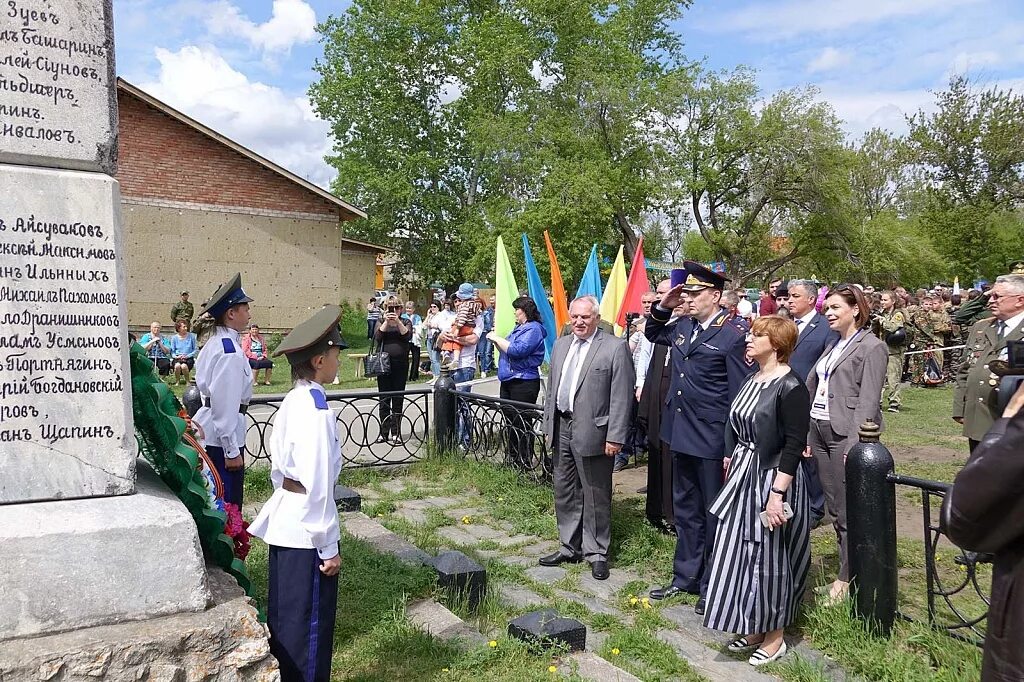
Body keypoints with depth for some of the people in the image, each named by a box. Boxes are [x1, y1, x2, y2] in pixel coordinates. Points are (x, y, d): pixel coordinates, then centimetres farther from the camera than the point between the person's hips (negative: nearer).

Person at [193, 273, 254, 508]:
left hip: (208, 434, 10)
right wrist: (232, 450, -17)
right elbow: (225, 403, -21)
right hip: (223, 437, -10)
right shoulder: (230, 350, -19)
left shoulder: (214, 343, 10)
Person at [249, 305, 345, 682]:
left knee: (283, 618, 21)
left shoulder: (291, 402, 5)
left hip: (283, 526, 9)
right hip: (306, 534, -9)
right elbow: (317, 485, -21)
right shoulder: (317, 411, -22)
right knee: (310, 624, 6)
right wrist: (328, 547, -14)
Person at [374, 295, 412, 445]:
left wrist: (398, 322, -18)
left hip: (401, 365, 0)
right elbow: (377, 338, -6)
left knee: (398, 400, 0)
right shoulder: (381, 322, 12)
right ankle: (384, 432, 10)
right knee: (384, 399, 2)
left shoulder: (405, 322, 11)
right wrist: (386, 322, -13)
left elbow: (408, 336, -9)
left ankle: (395, 433, 5)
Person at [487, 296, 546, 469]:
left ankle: (524, 463, 3)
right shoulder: (518, 328, 18)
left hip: (524, 382, -10)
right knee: (510, 421, 14)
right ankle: (512, 459, 23)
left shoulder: (533, 329, -12)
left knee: (521, 424, -5)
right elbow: (506, 351, 24)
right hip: (508, 381, 10)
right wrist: (496, 340, 7)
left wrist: (497, 338, -14)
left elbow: (517, 350, -24)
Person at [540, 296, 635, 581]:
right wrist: (549, 426, 15)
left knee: (595, 496, 3)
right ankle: (570, 547, 29)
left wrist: (615, 437, -15)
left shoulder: (614, 347, -9)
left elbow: (621, 397, -12)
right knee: (564, 493, 15)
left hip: (592, 432, -6)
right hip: (561, 429, 7)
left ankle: (597, 552, 18)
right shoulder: (561, 345, 12)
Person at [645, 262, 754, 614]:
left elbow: (740, 394, -14)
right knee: (685, 509, 19)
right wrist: (662, 309, 6)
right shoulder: (682, 326, 6)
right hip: (680, 433, 7)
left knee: (713, 513, 8)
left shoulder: (734, 335, -15)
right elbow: (652, 334, 27)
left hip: (711, 439, -7)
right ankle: (685, 576, 33)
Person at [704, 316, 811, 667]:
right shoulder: (752, 380, 8)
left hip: (772, 479, -8)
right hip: (743, 476, 8)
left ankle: (775, 637, 23)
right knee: (742, 552, 14)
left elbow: (794, 444, -20)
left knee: (768, 555, 5)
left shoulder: (790, 387, -17)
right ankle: (754, 628, 30)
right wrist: (731, 464, 17)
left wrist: (777, 494, -23)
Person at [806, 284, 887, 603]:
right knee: (834, 507, 12)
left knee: (848, 510, -1)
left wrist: (854, 444, -19)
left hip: (846, 434, -8)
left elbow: (868, 401, -13)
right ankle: (849, 563, 24)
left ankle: (848, 577, 9)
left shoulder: (872, 347, -6)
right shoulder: (832, 346, 17)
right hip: (820, 431, 8)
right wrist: (807, 434, 10)